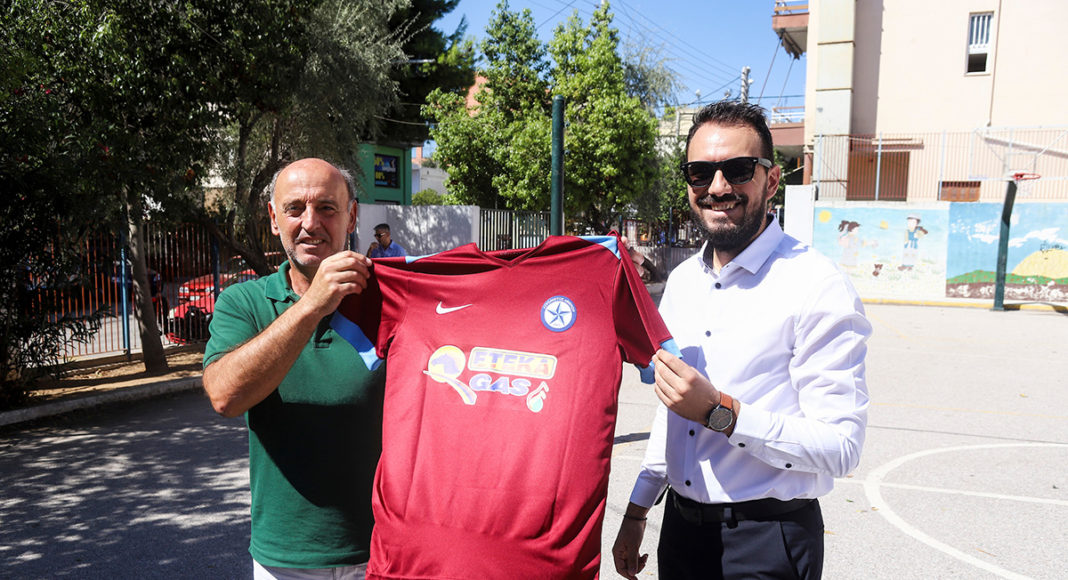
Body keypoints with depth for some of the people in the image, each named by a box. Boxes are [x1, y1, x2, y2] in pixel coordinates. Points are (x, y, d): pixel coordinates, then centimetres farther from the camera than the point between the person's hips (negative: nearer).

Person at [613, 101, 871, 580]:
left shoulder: (818, 287, -16)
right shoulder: (681, 282, 6)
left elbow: (841, 447, -20)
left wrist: (720, 412, -28)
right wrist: (636, 511, 15)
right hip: (680, 529, 6)